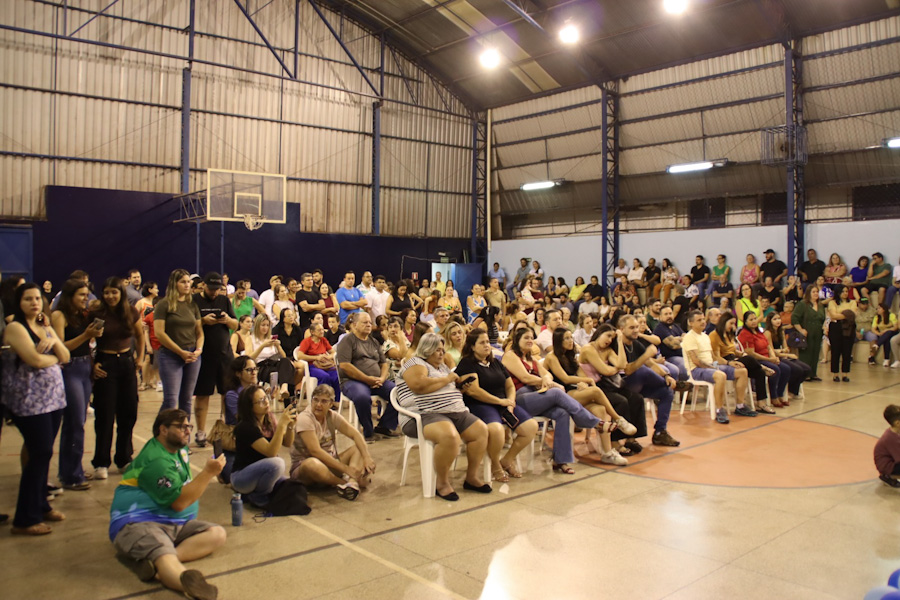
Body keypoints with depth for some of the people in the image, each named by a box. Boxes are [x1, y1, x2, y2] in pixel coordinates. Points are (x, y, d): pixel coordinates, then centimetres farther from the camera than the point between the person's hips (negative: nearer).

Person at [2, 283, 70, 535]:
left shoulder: (45, 327, 14)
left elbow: (65, 357, 8)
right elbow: (36, 360, -20)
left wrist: (54, 340, -10)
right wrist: (54, 358, -1)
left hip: (53, 397, 7)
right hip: (29, 401, -7)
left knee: (43, 454, 12)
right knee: (41, 454, -6)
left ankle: (40, 505, 25)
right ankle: (25, 519, 3)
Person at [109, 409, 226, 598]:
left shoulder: (178, 448, 14)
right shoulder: (156, 461, -15)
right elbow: (179, 502, -19)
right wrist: (208, 472, -19)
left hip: (174, 524, 9)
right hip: (139, 523, -9)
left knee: (217, 533, -15)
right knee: (167, 558, -38)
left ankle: (157, 560, -35)